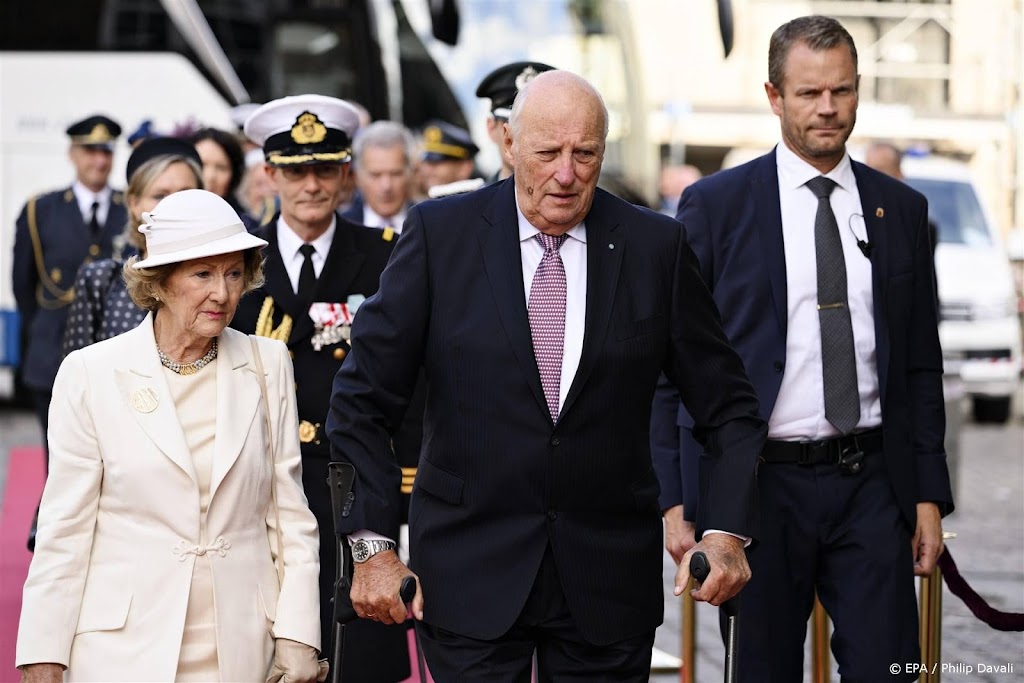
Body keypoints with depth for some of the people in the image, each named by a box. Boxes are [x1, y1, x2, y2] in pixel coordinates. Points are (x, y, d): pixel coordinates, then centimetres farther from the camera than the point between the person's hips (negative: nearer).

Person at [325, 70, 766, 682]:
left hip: (609, 579, 1)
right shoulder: (441, 234, -3)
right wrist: (372, 544, -9)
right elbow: (363, 401, -2)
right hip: (470, 575, -1)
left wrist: (727, 531, -7)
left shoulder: (655, 247, 1)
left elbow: (728, 408, 6)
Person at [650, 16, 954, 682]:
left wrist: (929, 496, 5)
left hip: (871, 482, 2)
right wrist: (676, 501, -6)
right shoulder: (715, 204, 0)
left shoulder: (901, 209, 9)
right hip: (759, 483, -2)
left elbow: (922, 366, 12)